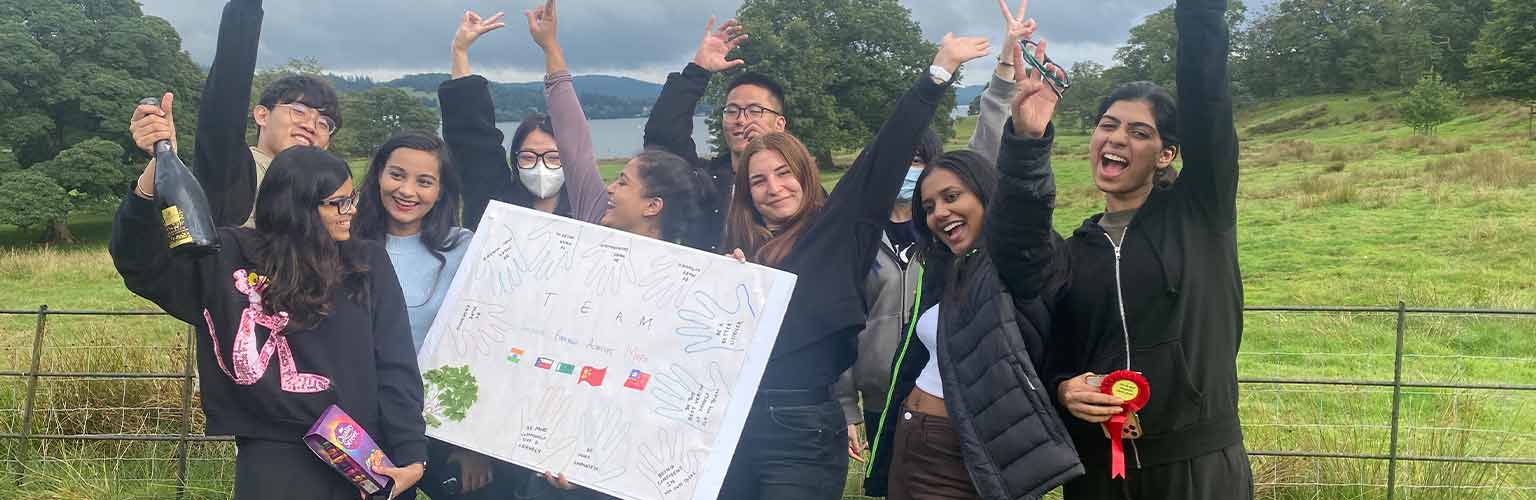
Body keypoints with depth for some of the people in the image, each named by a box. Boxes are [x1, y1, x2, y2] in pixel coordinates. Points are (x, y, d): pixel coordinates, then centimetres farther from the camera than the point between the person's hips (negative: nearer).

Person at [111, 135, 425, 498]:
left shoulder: (369, 265, 4)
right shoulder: (231, 259, 1)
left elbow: (396, 367, 1)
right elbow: (140, 261, -10)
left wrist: (411, 455, -5)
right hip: (277, 455, -2)